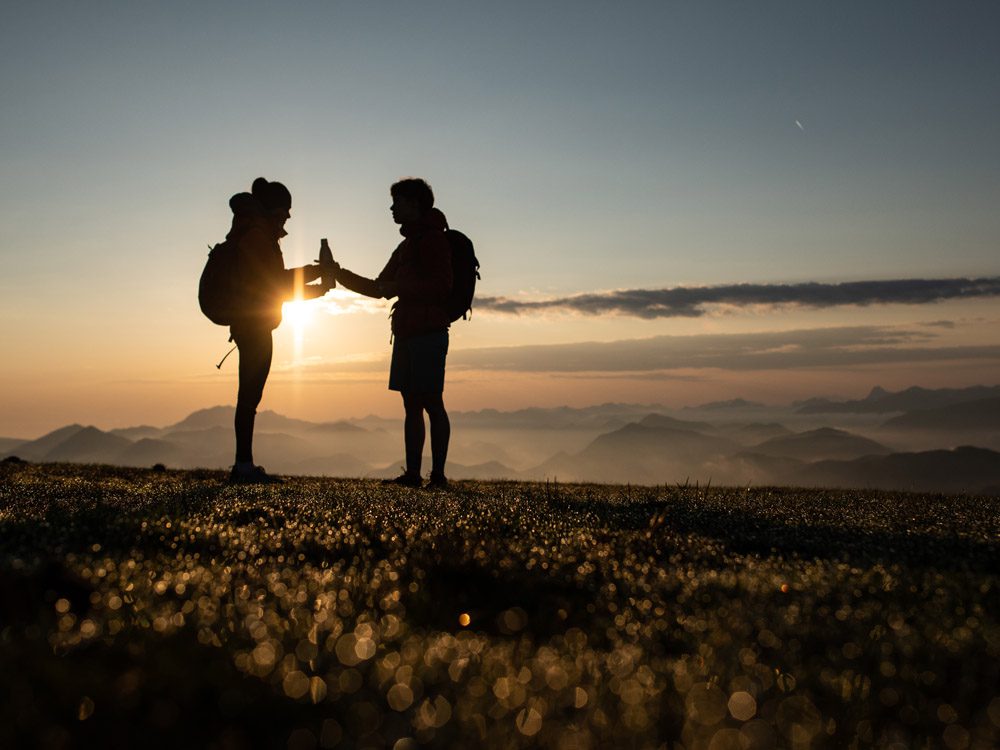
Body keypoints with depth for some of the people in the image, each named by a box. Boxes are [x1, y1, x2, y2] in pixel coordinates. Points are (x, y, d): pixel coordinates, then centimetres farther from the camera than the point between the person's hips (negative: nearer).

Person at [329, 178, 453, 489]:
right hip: (407, 333, 9)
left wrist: (399, 287, -16)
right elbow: (379, 288, 29)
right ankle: (412, 474, 5)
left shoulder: (433, 238, -5)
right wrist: (339, 273, 22)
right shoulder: (407, 245, 24)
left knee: (431, 402, -11)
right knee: (411, 404, 5)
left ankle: (438, 475, -11)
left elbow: (441, 286, -16)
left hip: (429, 333, -9)